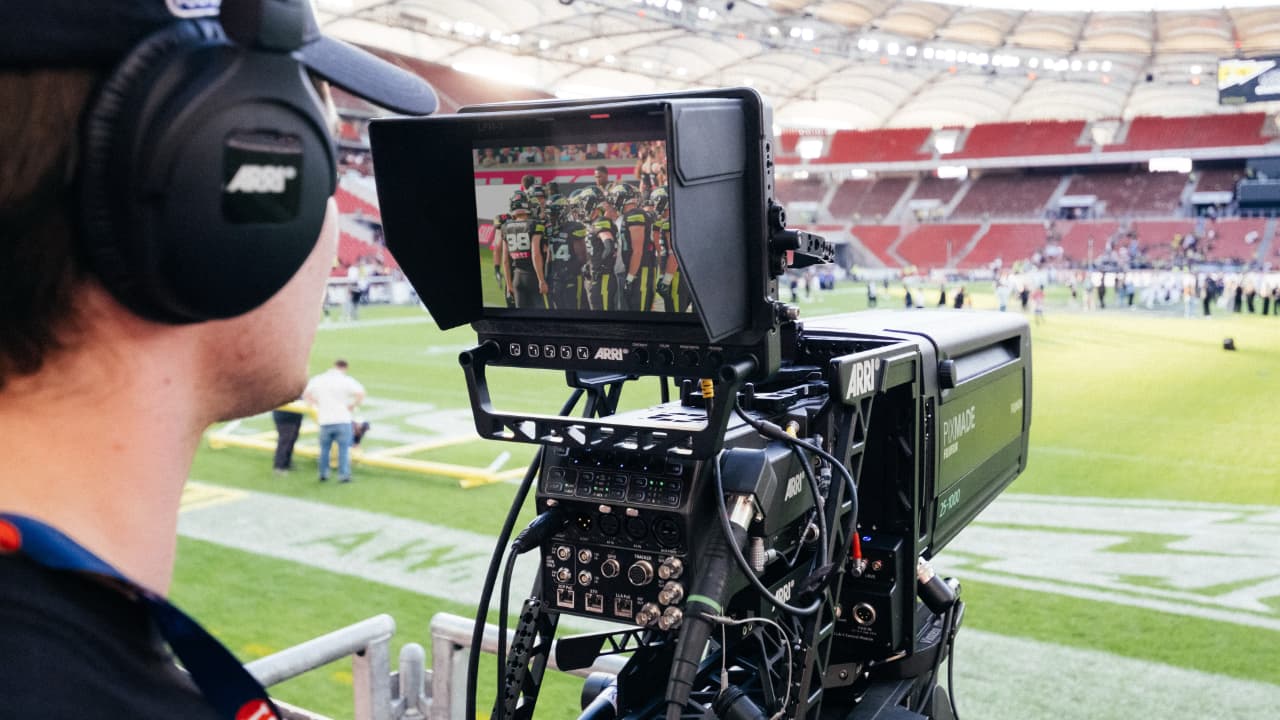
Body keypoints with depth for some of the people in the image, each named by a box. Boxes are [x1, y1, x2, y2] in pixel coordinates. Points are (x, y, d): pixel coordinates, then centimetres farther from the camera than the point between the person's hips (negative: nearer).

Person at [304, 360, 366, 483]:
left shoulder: (318, 380, 8)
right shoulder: (347, 380, -6)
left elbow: (306, 394, 18)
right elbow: (361, 394, -17)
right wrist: (351, 407, -5)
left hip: (324, 421, 4)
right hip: (343, 419, -4)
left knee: (324, 448, 17)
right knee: (344, 448, 2)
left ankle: (323, 473, 21)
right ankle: (344, 474, 0)